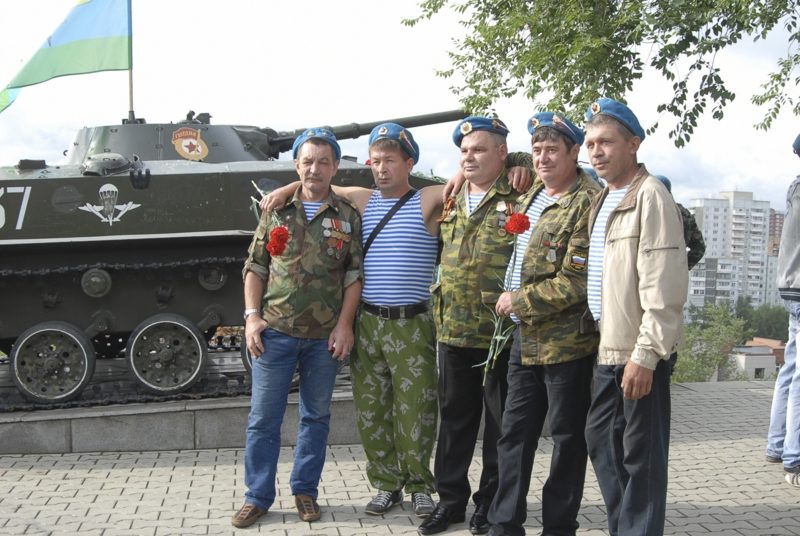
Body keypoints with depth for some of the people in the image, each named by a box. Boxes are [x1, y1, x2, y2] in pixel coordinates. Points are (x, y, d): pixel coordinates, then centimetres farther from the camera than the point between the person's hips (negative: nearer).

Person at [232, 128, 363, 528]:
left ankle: (305, 491, 24)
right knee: (263, 418, 4)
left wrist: (344, 325, -7)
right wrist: (252, 316, -3)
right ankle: (257, 496, 16)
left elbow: (354, 275, 1)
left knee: (316, 417, 10)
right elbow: (255, 267, 7)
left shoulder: (347, 217, 4)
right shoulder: (275, 210, 6)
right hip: (274, 330, 0)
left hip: (325, 336, 0)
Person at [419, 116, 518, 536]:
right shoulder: (450, 202, 12)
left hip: (502, 332, -5)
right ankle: (451, 498, 25)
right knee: (454, 418, 13)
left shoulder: (519, 198, -7)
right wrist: (439, 314, 18)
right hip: (453, 330, 6)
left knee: (500, 422, 7)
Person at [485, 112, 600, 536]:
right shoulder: (532, 194, 11)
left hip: (566, 342, -8)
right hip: (525, 338, 8)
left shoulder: (586, 203, -15)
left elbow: (574, 282, -20)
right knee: (515, 432, 13)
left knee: (567, 437, 6)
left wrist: (518, 301, -14)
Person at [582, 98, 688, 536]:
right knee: (600, 439, 16)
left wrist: (646, 353, -21)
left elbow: (664, 285, -19)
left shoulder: (650, 195, -12)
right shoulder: (601, 200, 15)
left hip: (639, 352, -9)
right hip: (606, 347, 9)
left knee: (640, 454, 0)